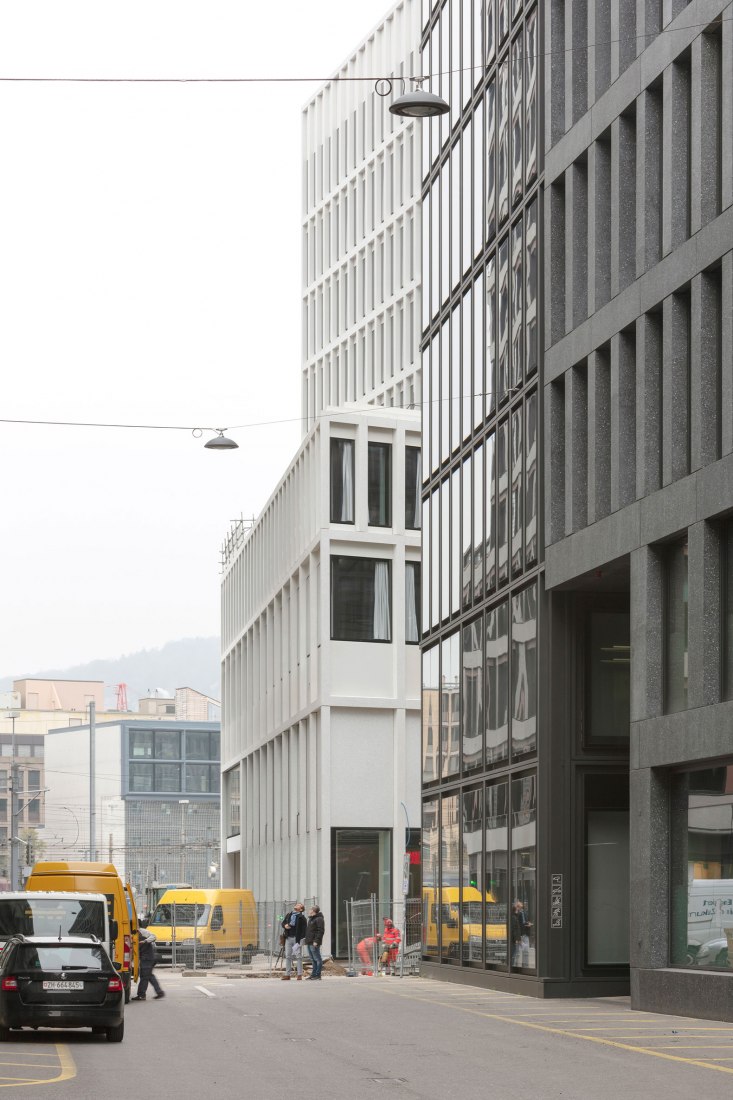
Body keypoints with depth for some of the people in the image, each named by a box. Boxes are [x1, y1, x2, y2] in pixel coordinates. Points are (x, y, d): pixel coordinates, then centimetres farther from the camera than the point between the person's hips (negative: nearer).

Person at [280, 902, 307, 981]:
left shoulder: (302, 918, -1)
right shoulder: (288, 915, 13)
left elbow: (304, 929, -4)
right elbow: (282, 923, 20)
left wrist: (301, 939, -13)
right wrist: (285, 925, -5)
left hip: (297, 938, -4)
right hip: (288, 938, 4)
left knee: (298, 956, -3)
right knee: (288, 956, 5)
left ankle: (300, 974, 0)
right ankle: (287, 975, 8)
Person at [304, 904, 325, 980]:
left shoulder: (319, 919, -11)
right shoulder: (311, 919, 21)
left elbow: (321, 931, -18)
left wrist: (316, 941, -23)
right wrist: (307, 940, 20)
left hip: (314, 943, -10)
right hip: (309, 943, 10)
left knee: (317, 959, -7)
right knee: (313, 960, 11)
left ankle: (317, 975, -7)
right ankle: (313, 975, 14)